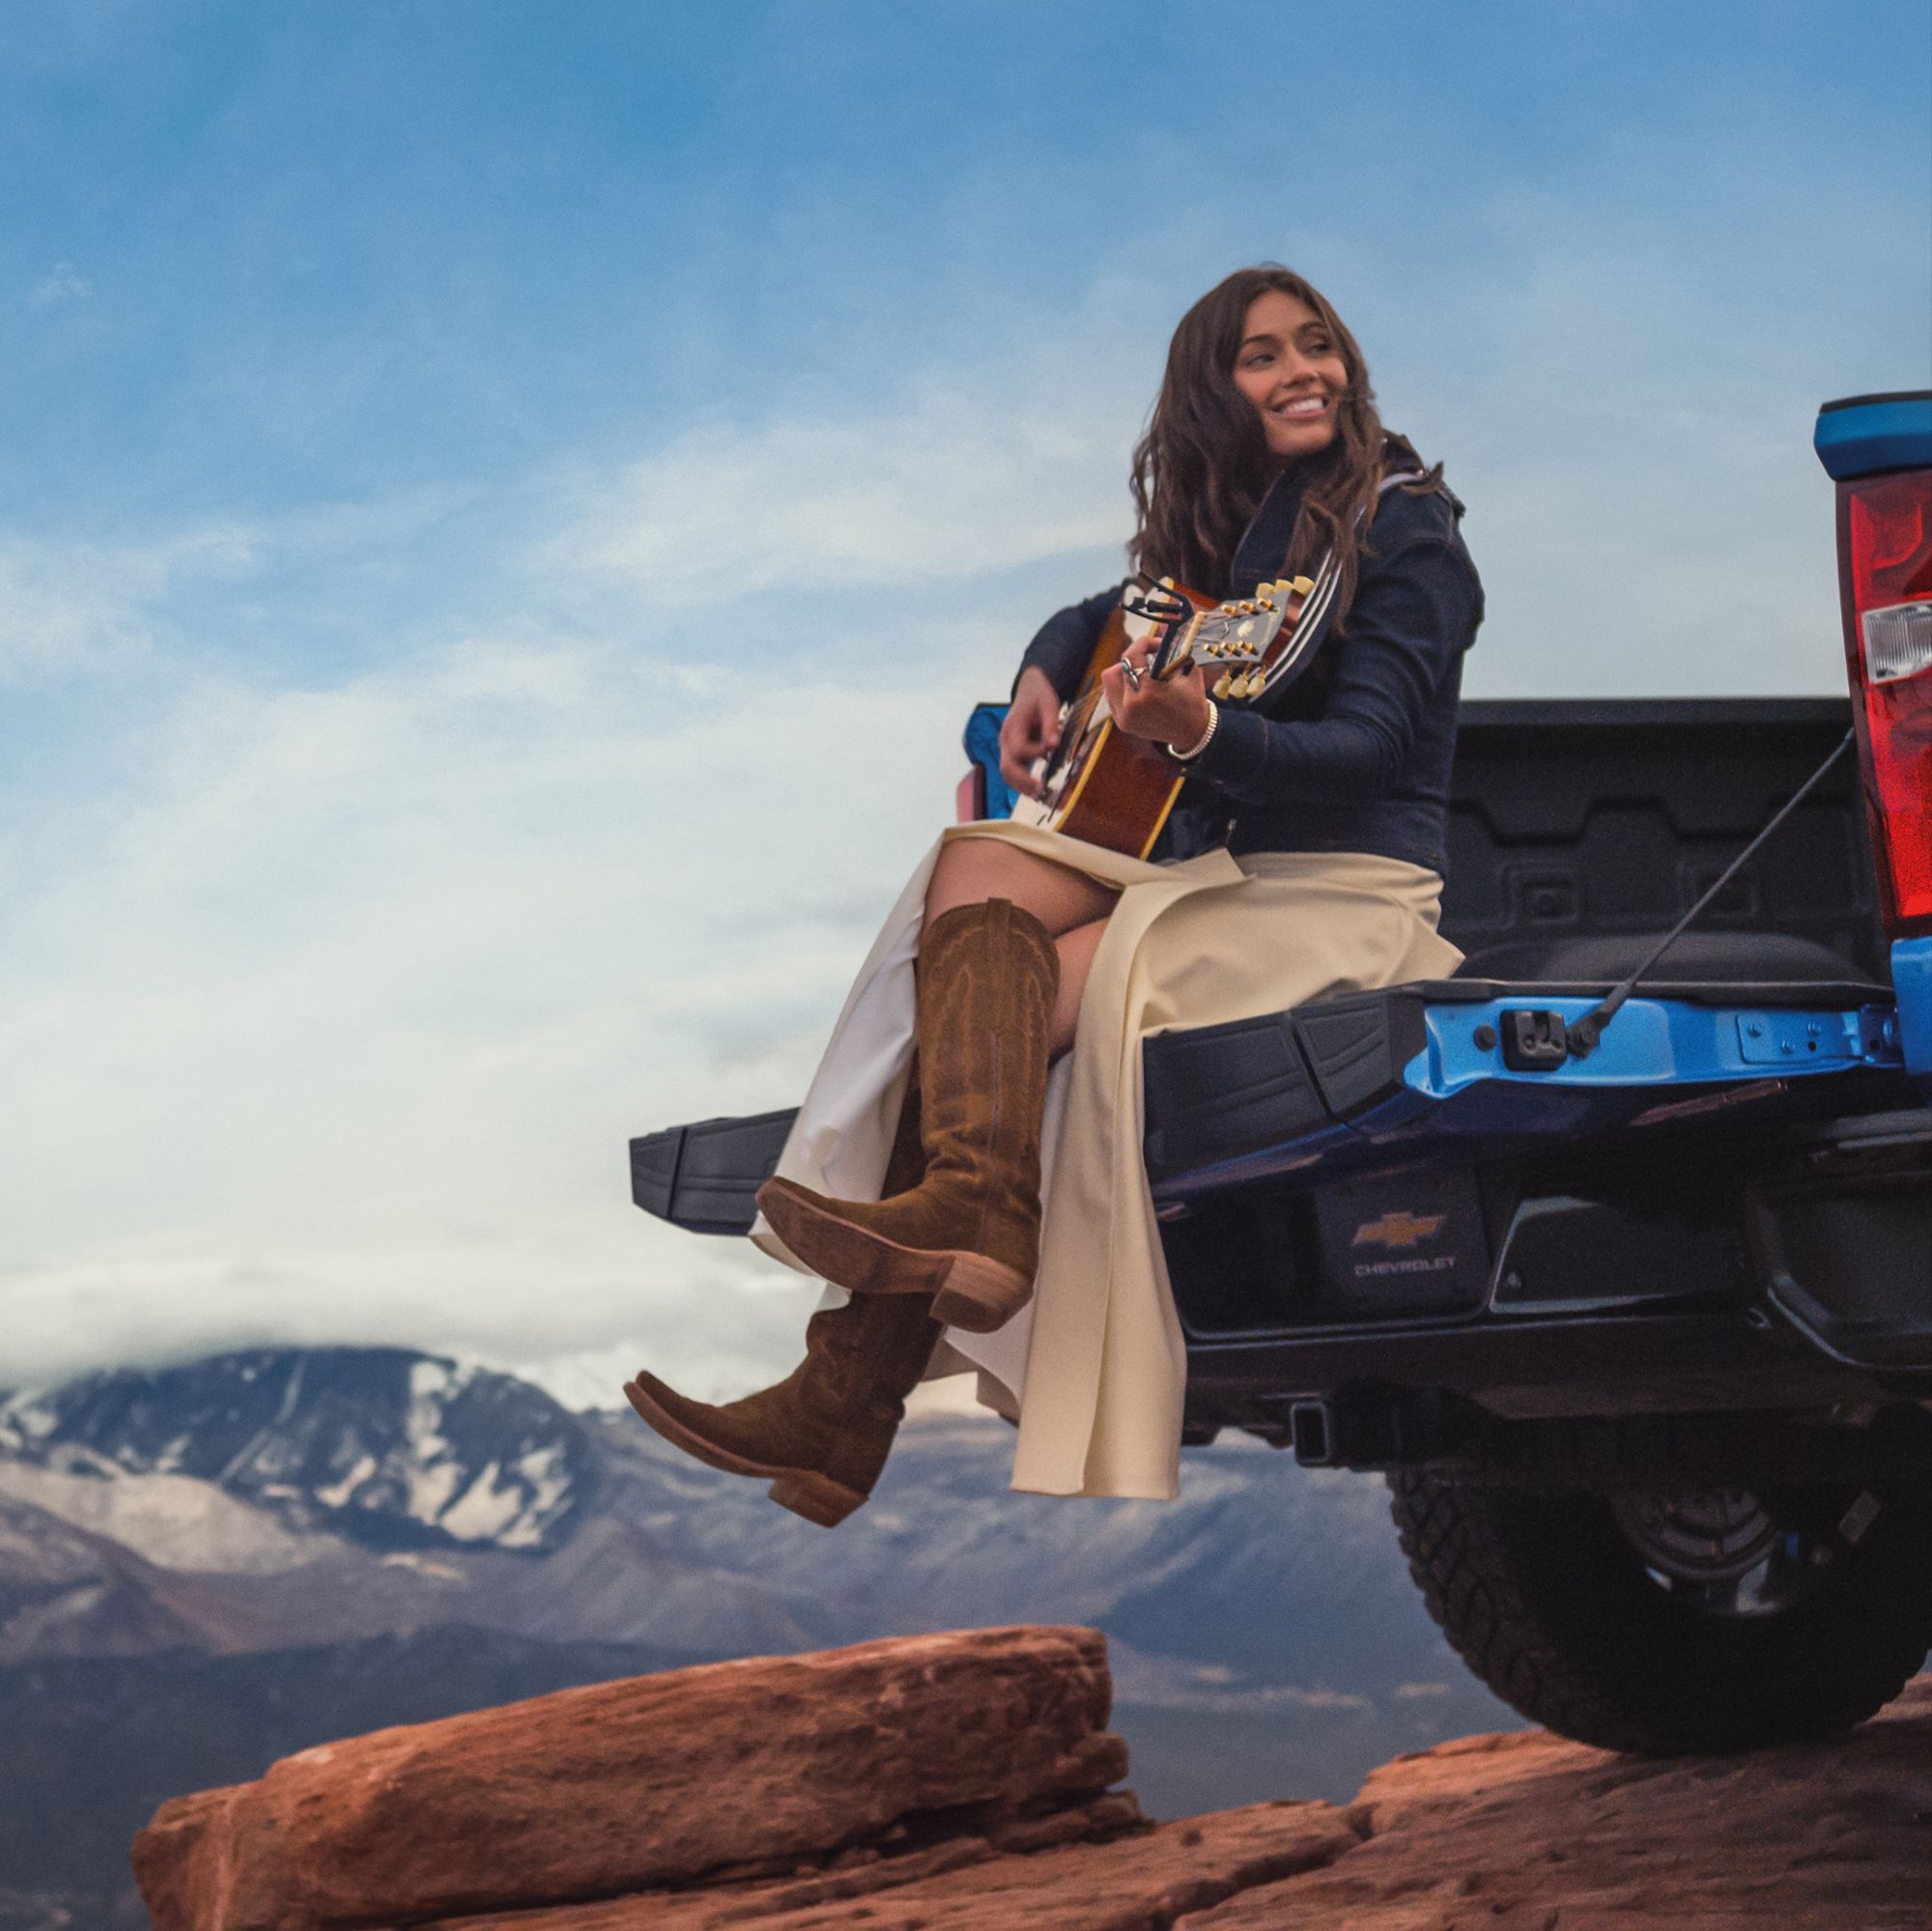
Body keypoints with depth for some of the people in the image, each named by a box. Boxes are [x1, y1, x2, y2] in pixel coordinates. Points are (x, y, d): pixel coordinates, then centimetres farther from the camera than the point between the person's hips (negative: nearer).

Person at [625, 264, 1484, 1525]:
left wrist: (1202, 734, -35)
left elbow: (1370, 747, -17)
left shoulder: (1405, 524, -5)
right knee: (978, 872, -22)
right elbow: (1098, 617, 32)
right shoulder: (1219, 524, 17)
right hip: (1213, 866, 7)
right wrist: (1042, 679, 7)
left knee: (1021, 996, -26)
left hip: (1355, 889, -7)